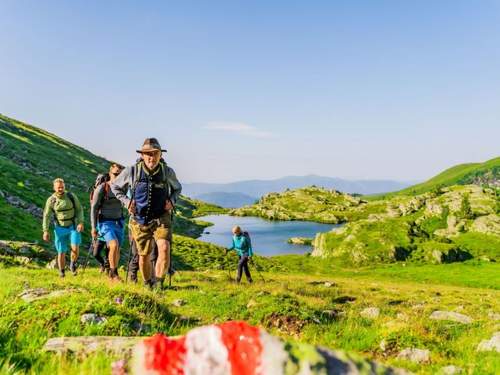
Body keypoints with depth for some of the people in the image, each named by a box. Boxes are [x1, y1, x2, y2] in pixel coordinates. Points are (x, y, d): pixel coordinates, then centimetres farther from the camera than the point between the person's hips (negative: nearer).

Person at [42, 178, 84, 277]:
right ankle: (61, 272, 24)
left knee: (75, 248, -18)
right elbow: (46, 216, -4)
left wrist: (81, 223, -16)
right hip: (60, 229, 0)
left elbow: (79, 209, -3)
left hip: (73, 227, 0)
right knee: (61, 252, 3)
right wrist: (45, 231, -10)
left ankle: (73, 264, 10)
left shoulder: (71, 196, -9)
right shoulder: (51, 200, -9)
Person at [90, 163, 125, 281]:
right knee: (114, 245, -24)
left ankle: (113, 273, 28)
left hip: (119, 223, 5)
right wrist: (93, 228, -11)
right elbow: (94, 208, -8)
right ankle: (113, 273, -8)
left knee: (117, 249, 10)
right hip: (105, 223, -5)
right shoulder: (101, 188, -10)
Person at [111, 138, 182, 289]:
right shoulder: (132, 171, -8)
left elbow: (177, 188, 15)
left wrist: (172, 201, -4)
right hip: (140, 220, 1)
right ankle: (148, 286, 32)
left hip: (161, 218, -1)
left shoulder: (168, 172, -6)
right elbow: (115, 186, 9)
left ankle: (158, 284, -12)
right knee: (144, 256, 9)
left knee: (164, 248, -24)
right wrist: (126, 201, -5)